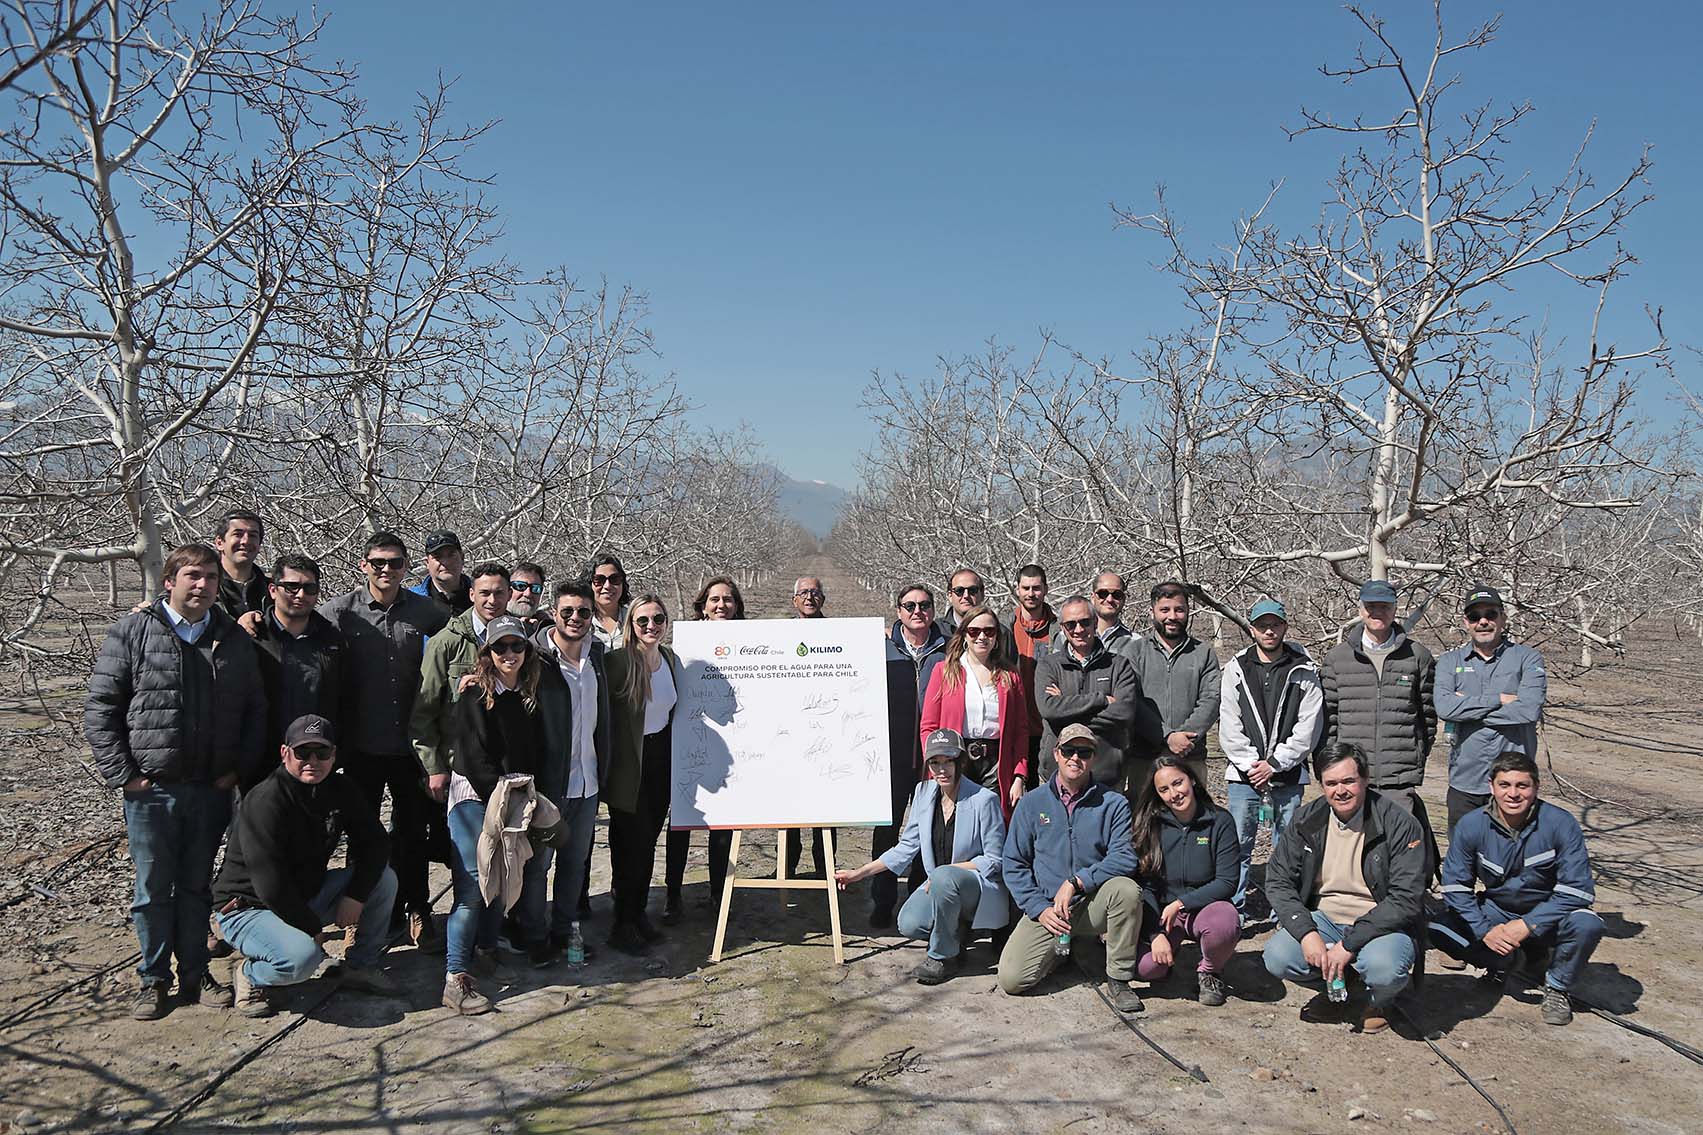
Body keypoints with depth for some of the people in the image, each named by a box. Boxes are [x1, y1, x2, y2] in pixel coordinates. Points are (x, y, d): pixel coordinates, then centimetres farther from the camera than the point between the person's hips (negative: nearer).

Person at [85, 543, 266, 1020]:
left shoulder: (233, 639, 6)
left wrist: (239, 768, 3)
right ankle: (153, 980, 22)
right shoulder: (132, 632, -4)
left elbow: (254, 710, 12)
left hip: (212, 789, 3)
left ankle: (195, 975, 25)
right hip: (151, 788, -2)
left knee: (197, 886, 13)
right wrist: (123, 774, -8)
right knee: (153, 889, 7)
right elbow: (99, 710, -3)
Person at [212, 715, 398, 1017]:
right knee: (302, 956, -35)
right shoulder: (265, 802, -26)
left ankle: (360, 967, 7)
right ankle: (250, 975, -1)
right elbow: (271, 887, -28)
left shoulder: (340, 790, -2)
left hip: (307, 895, 7)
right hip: (249, 908, -7)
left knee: (384, 878, -8)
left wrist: (355, 896, -13)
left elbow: (375, 841, 1)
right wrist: (314, 929, -19)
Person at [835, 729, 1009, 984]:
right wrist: (859, 874, 3)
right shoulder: (924, 793, 1)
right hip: (938, 886, 5)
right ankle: (957, 930, 10)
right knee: (909, 924, -23)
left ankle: (944, 956, -14)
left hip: (980, 886, -5)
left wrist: (947, 870, -19)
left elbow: (994, 860, -10)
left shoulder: (983, 800, -15)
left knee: (943, 877, -36)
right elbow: (907, 847, 8)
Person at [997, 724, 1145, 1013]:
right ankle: (1063, 947, 15)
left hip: (1093, 904, -1)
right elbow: (1013, 863, 5)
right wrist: (1039, 908, -7)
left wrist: (1076, 882, -22)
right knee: (1012, 979, -17)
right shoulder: (1032, 803, 3)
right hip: (1046, 908, 1)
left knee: (1126, 889, -33)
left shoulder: (1113, 804, -1)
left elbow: (1125, 858, -13)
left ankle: (1119, 980, -13)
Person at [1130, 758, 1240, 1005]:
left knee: (1225, 922, -36)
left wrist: (1180, 903, -17)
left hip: (1205, 907, -1)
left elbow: (1227, 882, -9)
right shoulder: (1150, 825, -5)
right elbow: (1145, 885, -5)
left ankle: (1210, 971, -2)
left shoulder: (1219, 821, -8)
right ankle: (1171, 947, 13)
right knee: (1145, 968, -25)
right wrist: (1156, 935, -16)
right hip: (1161, 912, 1)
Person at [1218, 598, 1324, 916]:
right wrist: (1249, 765, -8)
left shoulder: (1304, 670, 2)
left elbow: (1309, 725, -4)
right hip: (1244, 772, 0)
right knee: (1238, 842, -1)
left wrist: (1275, 764, -9)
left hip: (1288, 772, 0)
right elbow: (1229, 725, 1)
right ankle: (1234, 907, 7)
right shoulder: (1236, 669, 5)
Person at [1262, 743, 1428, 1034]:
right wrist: (1306, 932, -18)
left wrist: (1349, 943, -23)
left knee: (1384, 969, -35)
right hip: (1323, 920, 4)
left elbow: (1406, 900, -18)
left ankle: (1378, 1003, 4)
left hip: (1382, 923, -3)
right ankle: (1336, 984, 11)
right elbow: (1278, 880, 0)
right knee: (1277, 958, -22)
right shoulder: (1307, 820, -1)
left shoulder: (1399, 824, -14)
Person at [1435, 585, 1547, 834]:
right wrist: (1500, 699, -12)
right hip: (1464, 784, 2)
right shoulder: (1450, 661, 8)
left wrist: (1467, 707, -10)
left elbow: (1530, 709, -14)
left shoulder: (1527, 658, 3)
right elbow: (1444, 707, -10)